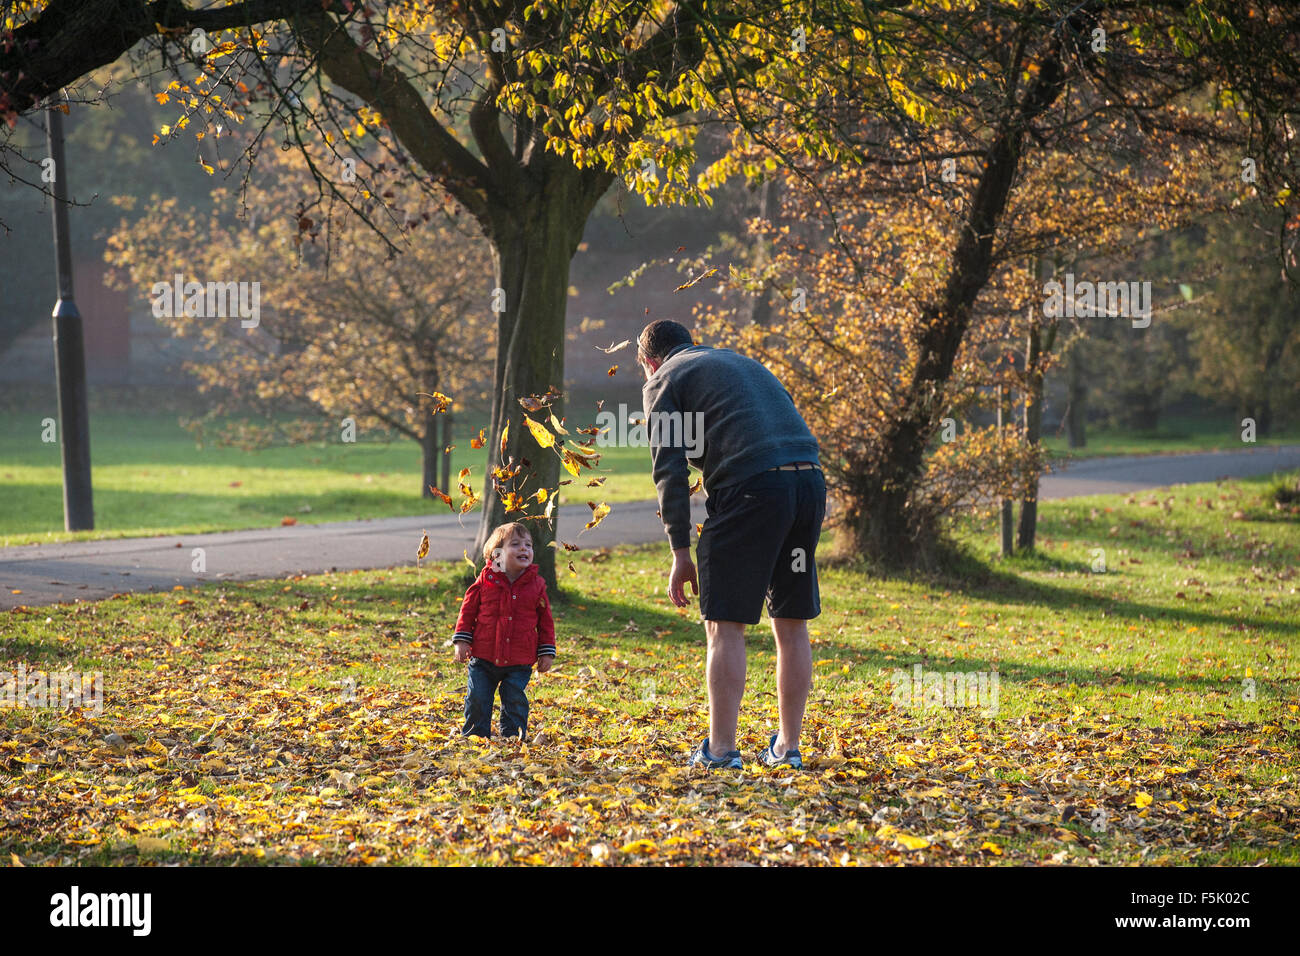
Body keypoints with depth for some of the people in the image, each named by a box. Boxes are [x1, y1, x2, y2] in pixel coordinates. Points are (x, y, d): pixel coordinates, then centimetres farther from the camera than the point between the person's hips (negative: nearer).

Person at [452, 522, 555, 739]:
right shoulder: (486, 580, -3)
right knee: (477, 701, 3)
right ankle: (474, 737, 17)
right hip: (483, 658, 0)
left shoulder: (536, 585, 0)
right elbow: (468, 610, 5)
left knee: (515, 704, 3)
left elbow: (545, 621, 8)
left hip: (519, 662, 0)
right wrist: (462, 640, -1)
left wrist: (547, 652, 6)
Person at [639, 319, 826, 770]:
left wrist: (681, 552, 2)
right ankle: (788, 746, 16)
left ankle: (720, 749, -3)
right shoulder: (742, 362, 32)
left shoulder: (663, 382, 12)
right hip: (810, 480, 6)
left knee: (725, 625, -1)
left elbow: (670, 470, 2)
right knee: (791, 624, 12)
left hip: (751, 488, -6)